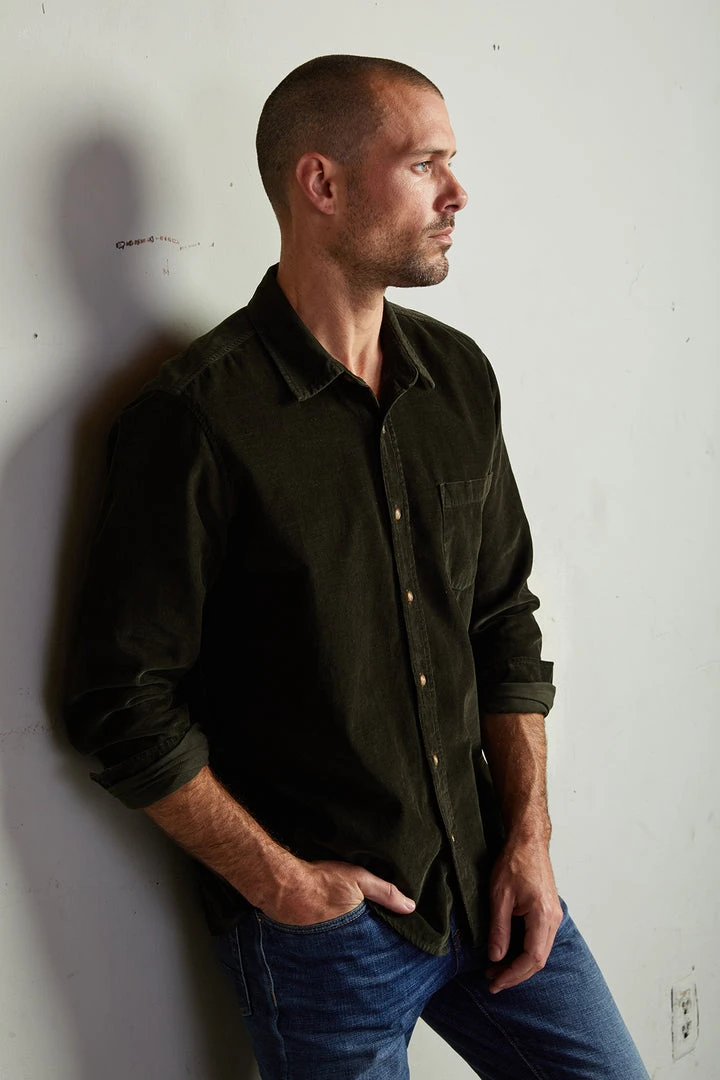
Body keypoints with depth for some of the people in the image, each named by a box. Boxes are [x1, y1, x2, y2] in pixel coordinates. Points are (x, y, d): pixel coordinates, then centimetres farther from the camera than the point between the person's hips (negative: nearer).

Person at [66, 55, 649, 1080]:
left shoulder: (459, 375, 3)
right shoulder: (197, 418, -16)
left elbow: (504, 619, 9)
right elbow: (124, 701, -13)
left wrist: (530, 834, 3)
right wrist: (279, 883, -11)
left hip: (487, 881, 6)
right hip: (321, 921, -5)